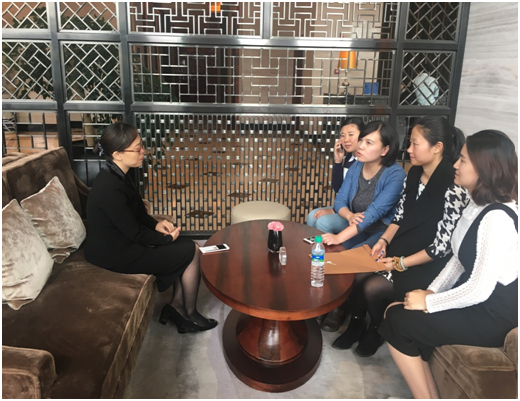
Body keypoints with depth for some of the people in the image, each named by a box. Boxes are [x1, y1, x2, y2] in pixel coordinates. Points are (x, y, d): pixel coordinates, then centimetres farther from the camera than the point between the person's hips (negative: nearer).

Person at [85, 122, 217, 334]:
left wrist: (156, 224, -4)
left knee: (187, 246, 8)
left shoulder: (116, 174, 0)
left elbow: (137, 212, 12)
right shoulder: (110, 189, -29)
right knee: (191, 252, -4)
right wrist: (167, 239, -9)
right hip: (117, 255, -9)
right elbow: (135, 233, -22)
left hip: (122, 241, 9)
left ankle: (176, 304, 15)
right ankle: (189, 314, 14)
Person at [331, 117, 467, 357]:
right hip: (403, 248, 7)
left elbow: (443, 246, -20)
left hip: (430, 263, -7)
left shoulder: (453, 188, -23)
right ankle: (356, 325, 16)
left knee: (374, 287, -20)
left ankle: (376, 332, 13)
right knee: (357, 275, -11)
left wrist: (401, 263, -19)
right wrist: (384, 240, -7)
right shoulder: (414, 174, 1)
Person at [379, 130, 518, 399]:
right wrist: (431, 291, 0)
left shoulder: (497, 218, -26)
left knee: (397, 320, -9)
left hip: (492, 315, -8)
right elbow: (459, 259, 11)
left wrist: (428, 302, -15)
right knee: (396, 309, -2)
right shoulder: (478, 203, 4)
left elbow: (479, 290, -27)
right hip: (473, 299, 9)